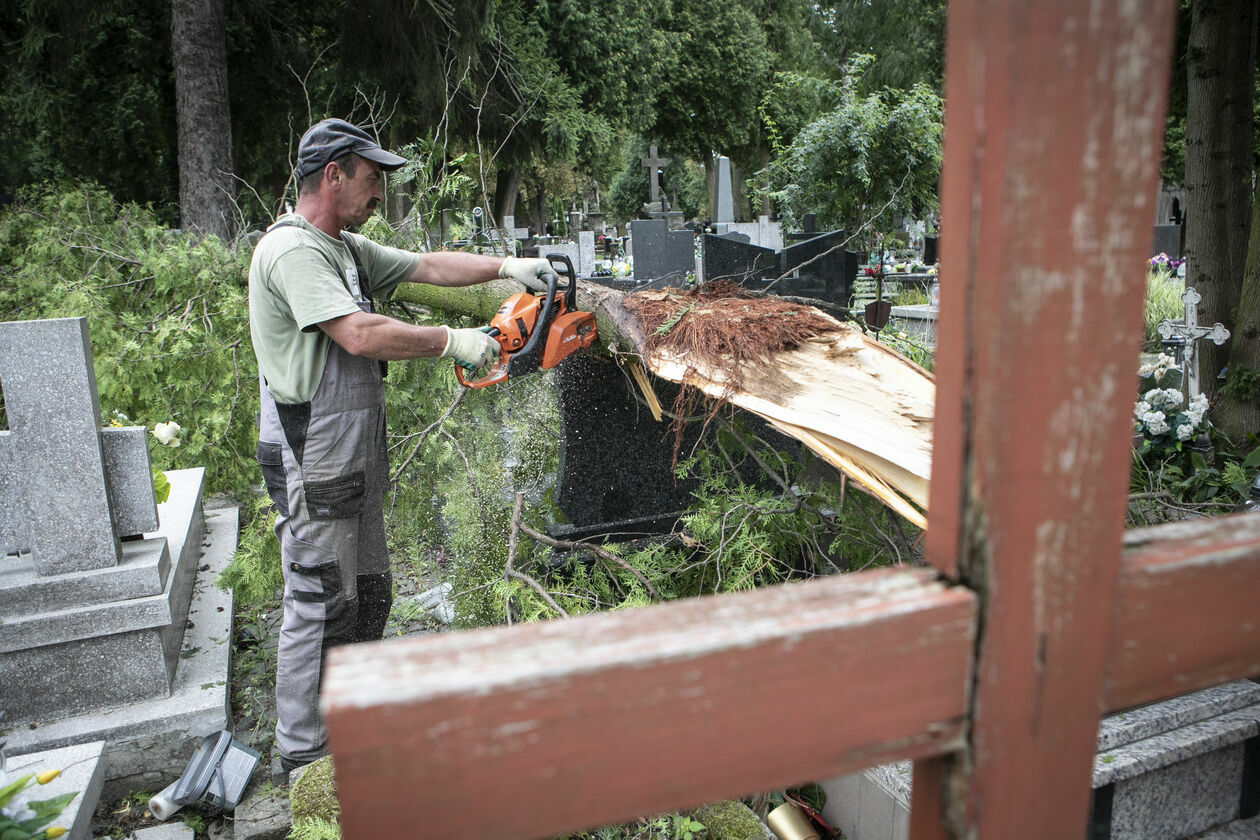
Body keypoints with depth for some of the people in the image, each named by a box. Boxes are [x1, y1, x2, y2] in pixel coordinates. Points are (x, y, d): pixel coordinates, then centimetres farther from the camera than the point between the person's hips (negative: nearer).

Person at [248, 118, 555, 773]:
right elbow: (360, 335, -27)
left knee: (368, 592, 17)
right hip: (312, 464, -10)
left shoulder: (346, 248, 14)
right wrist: (453, 342, -19)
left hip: (353, 458, 10)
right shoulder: (292, 251, -16)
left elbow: (427, 266, 16)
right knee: (320, 606, 0)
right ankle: (303, 756, 15)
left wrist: (507, 266, 6)